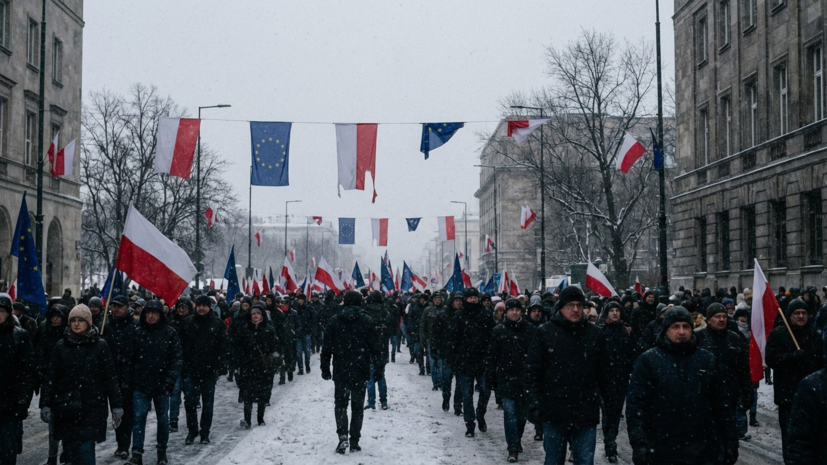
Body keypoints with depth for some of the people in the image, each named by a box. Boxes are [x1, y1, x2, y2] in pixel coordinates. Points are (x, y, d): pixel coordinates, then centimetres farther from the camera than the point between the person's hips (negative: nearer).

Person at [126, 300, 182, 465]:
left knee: (163, 418, 11)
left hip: (161, 383, -1)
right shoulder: (138, 332, 2)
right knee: (139, 417, -4)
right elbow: (131, 357, 5)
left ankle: (162, 451, 26)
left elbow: (176, 358, -6)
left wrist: (170, 379, -15)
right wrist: (129, 379, 1)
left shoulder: (170, 333, -4)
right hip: (141, 383, 1)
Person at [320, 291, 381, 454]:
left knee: (340, 403, 11)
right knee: (357, 406, 10)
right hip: (359, 372, 0)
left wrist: (325, 368, 9)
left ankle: (342, 435, -10)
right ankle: (354, 441, 9)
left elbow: (326, 347, 2)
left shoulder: (334, 321, 0)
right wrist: (378, 368, 4)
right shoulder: (366, 321, -3)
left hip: (340, 372, 0)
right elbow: (375, 347, -3)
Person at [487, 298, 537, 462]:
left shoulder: (531, 330, 0)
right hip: (506, 377, -1)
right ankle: (513, 448, -4)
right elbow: (492, 355, 3)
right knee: (510, 412, -7)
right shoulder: (498, 330, 1)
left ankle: (517, 440, 32)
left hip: (525, 377, 1)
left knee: (522, 412, 11)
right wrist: (491, 377, 1)